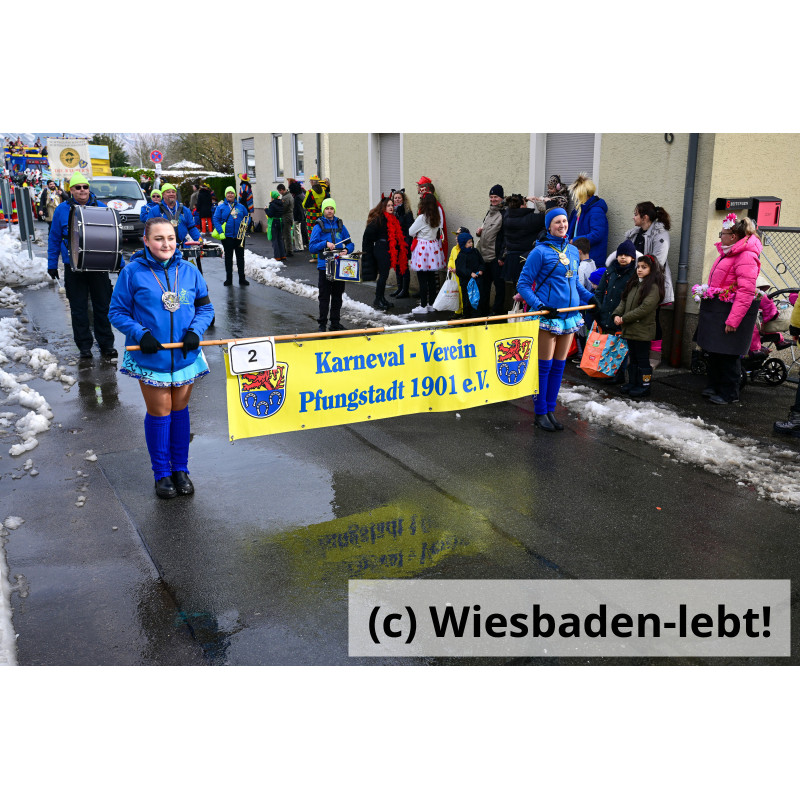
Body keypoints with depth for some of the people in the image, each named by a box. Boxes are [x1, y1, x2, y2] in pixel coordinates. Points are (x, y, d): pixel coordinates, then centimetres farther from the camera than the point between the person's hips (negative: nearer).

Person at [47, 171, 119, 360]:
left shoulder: (101, 208, 2)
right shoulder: (62, 210, 2)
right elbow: (54, 239, 8)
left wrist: (119, 262, 2)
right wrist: (52, 265, 5)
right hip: (73, 268, 0)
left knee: (102, 306, 6)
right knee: (78, 308, 5)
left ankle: (106, 344, 16)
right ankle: (84, 346, 13)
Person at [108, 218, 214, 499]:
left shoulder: (189, 271, 0)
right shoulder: (132, 272, -7)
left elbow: (205, 307, 7)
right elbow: (117, 312, -3)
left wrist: (195, 331, -12)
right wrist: (140, 334, -18)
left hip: (185, 355, 3)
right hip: (150, 357, -2)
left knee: (179, 410, 13)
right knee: (159, 412, 7)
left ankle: (180, 469, 27)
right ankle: (162, 473, 22)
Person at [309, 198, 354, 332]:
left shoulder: (340, 225, 9)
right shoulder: (319, 226, 0)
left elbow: (350, 244, 13)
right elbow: (312, 247, -6)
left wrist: (347, 249, -8)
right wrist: (325, 244, -19)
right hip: (324, 266, -3)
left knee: (337, 296, 10)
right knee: (324, 296, -1)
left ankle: (335, 323, 20)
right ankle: (322, 324, 9)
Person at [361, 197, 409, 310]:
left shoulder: (393, 219, 15)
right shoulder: (378, 219, -10)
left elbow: (397, 235, 20)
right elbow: (368, 233, -13)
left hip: (389, 251, 8)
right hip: (381, 250, -8)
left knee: (384, 275, 12)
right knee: (383, 275, -7)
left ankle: (382, 299, 19)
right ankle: (377, 301, 0)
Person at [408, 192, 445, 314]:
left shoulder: (422, 218, -14)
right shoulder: (437, 217, 5)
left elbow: (411, 232, -6)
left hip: (422, 248, -7)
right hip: (434, 246, 7)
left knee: (422, 279, -2)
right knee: (432, 278, 11)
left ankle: (423, 306, 1)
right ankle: (431, 304, 17)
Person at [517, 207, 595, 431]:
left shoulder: (573, 251, 12)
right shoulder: (540, 251, -7)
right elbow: (523, 284, -8)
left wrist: (589, 297, 8)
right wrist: (540, 306, -19)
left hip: (569, 315, 6)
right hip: (547, 316, -6)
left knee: (559, 366, 11)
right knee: (544, 366, 0)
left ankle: (550, 410, 21)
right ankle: (540, 413, 11)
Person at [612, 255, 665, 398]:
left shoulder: (653, 287, -13)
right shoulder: (633, 284, 14)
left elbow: (645, 308, -20)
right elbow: (624, 301, 14)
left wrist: (624, 319, -17)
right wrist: (617, 314, -5)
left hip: (643, 331, -8)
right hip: (630, 330, 8)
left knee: (642, 359, -1)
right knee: (632, 358, 17)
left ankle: (644, 386, 8)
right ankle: (632, 383, 27)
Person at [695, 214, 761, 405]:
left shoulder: (746, 257, -17)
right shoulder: (727, 253, 14)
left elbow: (746, 292, -22)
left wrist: (733, 320, -26)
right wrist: (704, 310, 23)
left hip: (731, 310, -9)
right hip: (716, 309, 9)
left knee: (727, 354, -1)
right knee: (713, 350, 16)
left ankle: (729, 393, 12)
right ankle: (714, 386, 30)